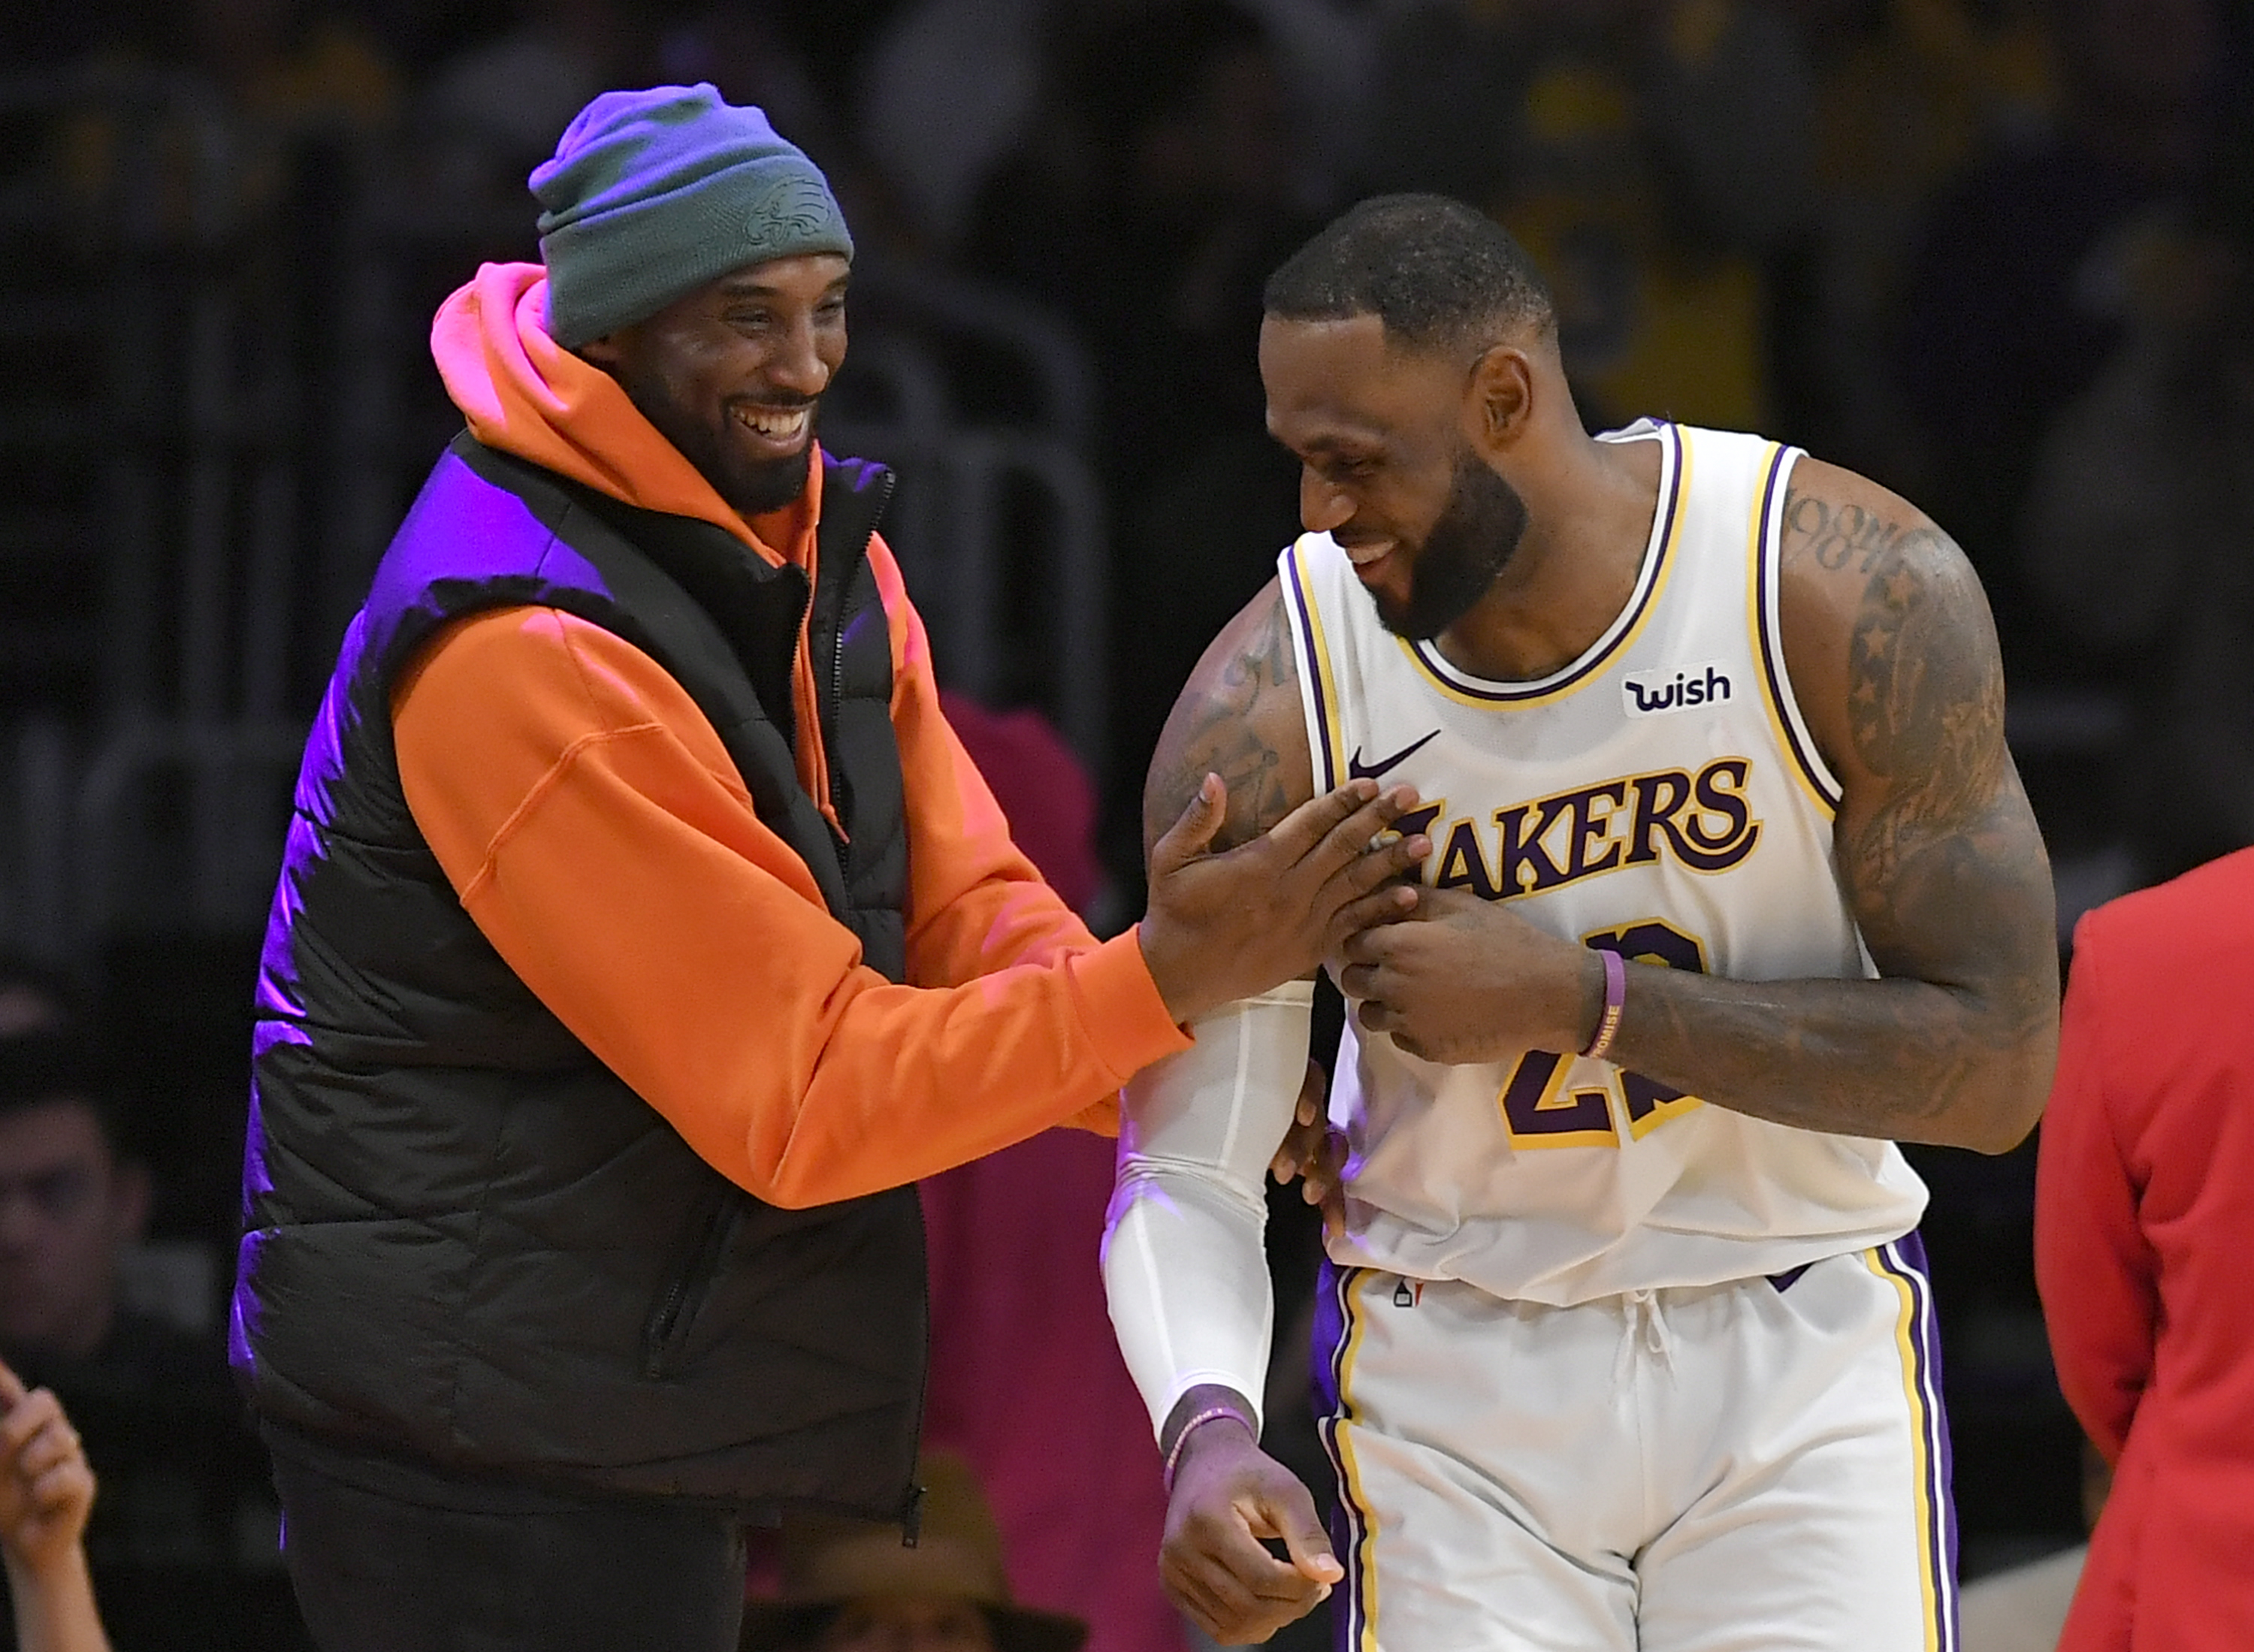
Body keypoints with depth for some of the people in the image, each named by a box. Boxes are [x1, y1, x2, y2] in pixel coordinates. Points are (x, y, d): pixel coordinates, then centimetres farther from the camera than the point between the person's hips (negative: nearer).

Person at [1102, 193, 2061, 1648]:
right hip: (1454, 1370, 1)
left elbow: (1995, 1068, -16)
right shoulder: (1266, 716, -14)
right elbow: (1183, 1170, -11)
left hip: (1799, 1359, 0)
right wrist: (1205, 1428, -33)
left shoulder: (1858, 598, -17)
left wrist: (1579, 998, -24)